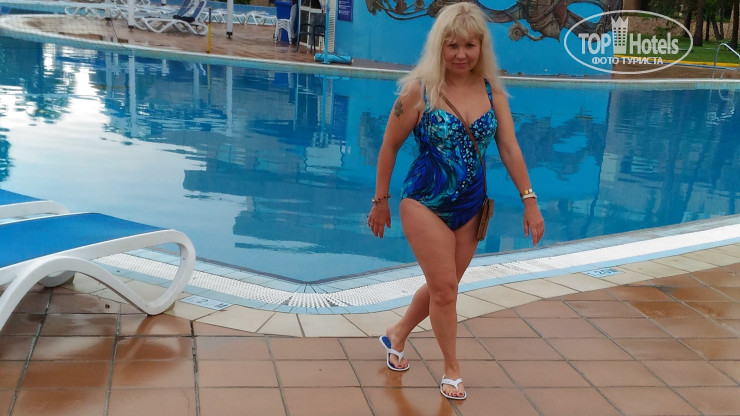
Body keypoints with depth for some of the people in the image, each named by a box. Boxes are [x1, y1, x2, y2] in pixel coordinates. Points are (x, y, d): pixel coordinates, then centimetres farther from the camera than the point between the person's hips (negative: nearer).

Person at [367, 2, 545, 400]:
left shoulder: (492, 91, -1)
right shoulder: (419, 90, -13)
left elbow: (509, 147, -1)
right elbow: (389, 146, -5)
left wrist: (529, 200, -5)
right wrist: (380, 201, 0)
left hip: (471, 207, 5)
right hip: (426, 202, -5)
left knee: (442, 286, 15)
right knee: (444, 288, -2)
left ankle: (396, 335, 40)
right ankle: (452, 370, 18)